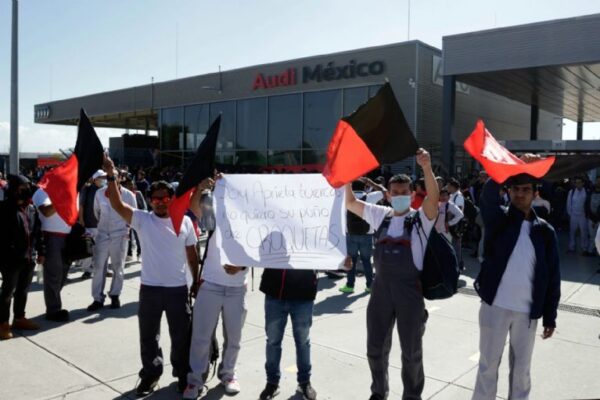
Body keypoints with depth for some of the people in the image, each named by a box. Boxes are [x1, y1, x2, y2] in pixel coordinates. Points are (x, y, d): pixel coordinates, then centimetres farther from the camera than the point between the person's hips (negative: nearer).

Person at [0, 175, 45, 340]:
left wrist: (40, 251, 12)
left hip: (29, 257, 6)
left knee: (23, 290, 16)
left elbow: (37, 231, 14)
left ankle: (19, 318, 30)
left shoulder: (31, 208, 10)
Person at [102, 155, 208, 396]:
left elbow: (192, 254, 8)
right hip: (150, 288, 0)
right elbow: (118, 206, -20)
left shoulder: (185, 221, 1)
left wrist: (196, 281, 9)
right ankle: (150, 374, 35)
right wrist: (112, 177, -31)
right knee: (148, 336, 14)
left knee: (181, 335, 13)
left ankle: (183, 374, 33)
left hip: (178, 288, 1)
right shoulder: (142, 219, -4)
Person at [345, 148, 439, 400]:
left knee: (411, 350, 11)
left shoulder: (421, 218, -3)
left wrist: (427, 168, -37)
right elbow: (350, 203, 12)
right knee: (375, 347, 14)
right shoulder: (380, 215, 9)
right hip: (382, 287, 4)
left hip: (410, 289, -3)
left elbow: (434, 197, -23)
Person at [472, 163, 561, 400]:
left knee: (521, 368, 15)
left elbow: (552, 276, 4)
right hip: (495, 306, -1)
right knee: (488, 364, 10)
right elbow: (488, 194, -24)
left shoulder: (545, 231, 2)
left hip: (527, 311, 2)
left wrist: (550, 316, 3)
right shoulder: (498, 219, -2)